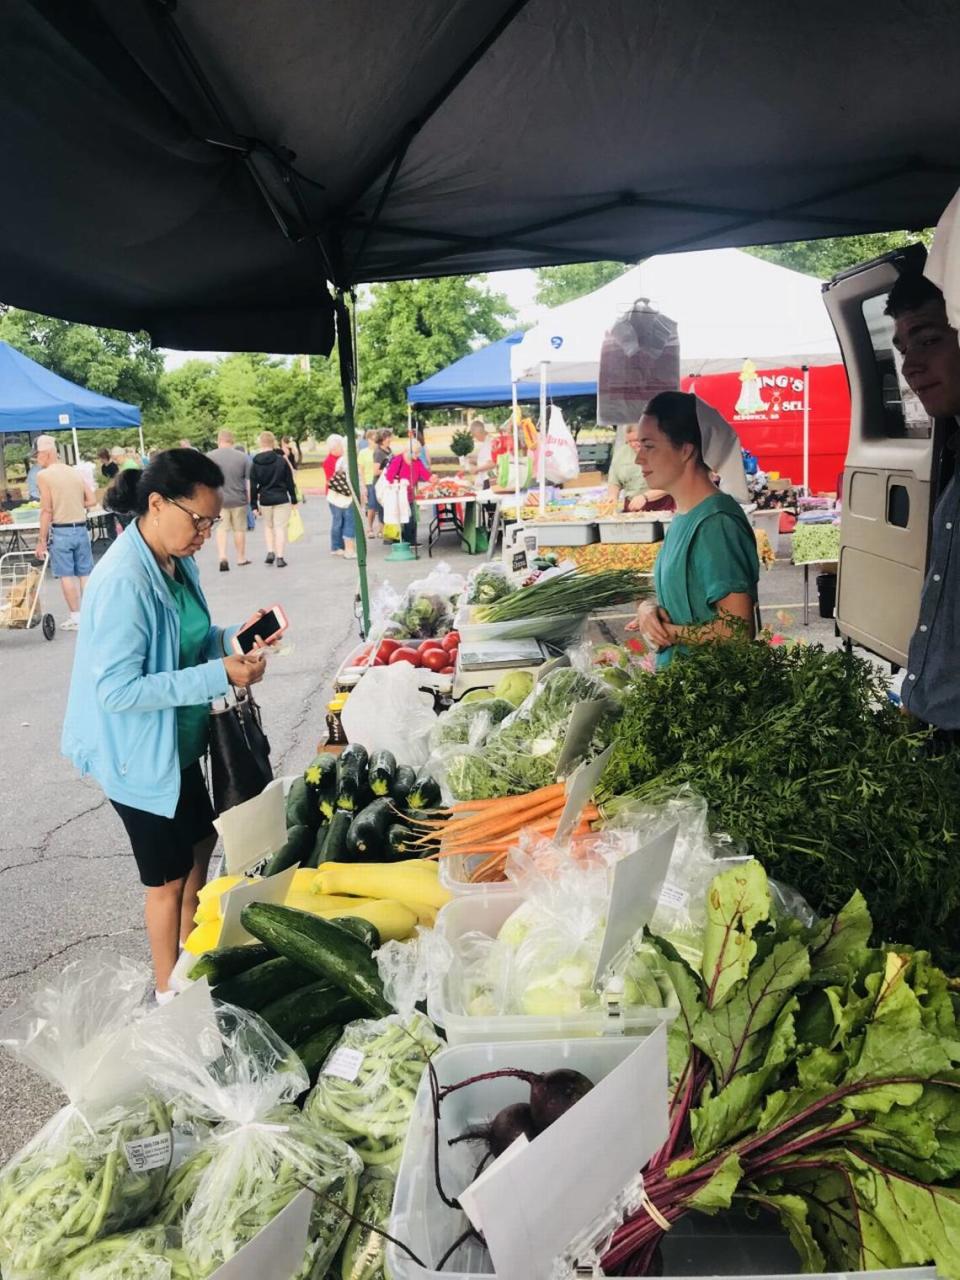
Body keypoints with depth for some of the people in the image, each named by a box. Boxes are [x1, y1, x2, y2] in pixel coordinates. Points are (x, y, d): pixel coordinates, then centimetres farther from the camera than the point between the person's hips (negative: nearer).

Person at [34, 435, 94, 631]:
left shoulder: (44, 475, -10)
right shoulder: (75, 472, 6)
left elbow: (47, 510, -13)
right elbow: (91, 501, 8)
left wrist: (41, 540, -9)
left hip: (60, 531, -5)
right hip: (81, 529, 5)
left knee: (66, 575, 4)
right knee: (85, 573, 10)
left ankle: (76, 617, 8)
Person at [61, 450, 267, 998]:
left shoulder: (179, 561, -2)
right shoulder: (123, 583, -29)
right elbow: (117, 690, -29)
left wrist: (233, 638, -8)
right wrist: (219, 676, -31)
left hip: (178, 745, 9)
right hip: (139, 757, -8)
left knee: (202, 841, 24)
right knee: (169, 876, 9)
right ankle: (170, 992, 32)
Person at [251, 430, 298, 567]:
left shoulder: (255, 464, -2)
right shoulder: (281, 460, -6)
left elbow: (253, 487, -1)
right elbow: (290, 482, -2)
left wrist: (254, 505, 5)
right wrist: (294, 499, 6)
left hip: (265, 500, 2)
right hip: (281, 499, -2)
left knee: (268, 526, 21)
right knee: (280, 527, 2)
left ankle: (270, 552, 8)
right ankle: (279, 558, 0)